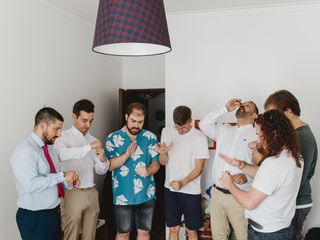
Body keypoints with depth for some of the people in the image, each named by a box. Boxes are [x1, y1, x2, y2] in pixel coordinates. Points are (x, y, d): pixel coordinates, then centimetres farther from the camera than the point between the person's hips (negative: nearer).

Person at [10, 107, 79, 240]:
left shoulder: (49, 148, 8)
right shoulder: (24, 150, -20)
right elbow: (30, 185, -30)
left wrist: (69, 178, -5)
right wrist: (62, 176, -25)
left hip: (54, 212, 8)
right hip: (34, 218, -8)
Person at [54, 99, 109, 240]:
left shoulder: (93, 140, 10)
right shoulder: (63, 137, -5)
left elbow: (101, 171, 9)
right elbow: (62, 154, -29)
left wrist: (103, 159, -11)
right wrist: (89, 147, -33)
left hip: (91, 193, 5)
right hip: (72, 193, -5)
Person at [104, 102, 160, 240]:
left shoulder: (150, 137, -1)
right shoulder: (113, 138, -5)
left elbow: (156, 163, -1)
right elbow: (109, 165, -10)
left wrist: (148, 171, -23)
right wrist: (127, 154, -26)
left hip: (147, 195, 2)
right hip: (123, 196, -1)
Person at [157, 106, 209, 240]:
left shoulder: (200, 137, -12)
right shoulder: (166, 132, -1)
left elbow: (199, 168, -10)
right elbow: (163, 162, 0)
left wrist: (182, 182, -23)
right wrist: (163, 153, -22)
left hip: (191, 191, -2)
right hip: (170, 189, 3)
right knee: (173, 229, 14)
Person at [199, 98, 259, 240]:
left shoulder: (257, 134, -3)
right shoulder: (224, 130, 13)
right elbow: (203, 124, 7)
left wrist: (247, 176, -28)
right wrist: (225, 109, 4)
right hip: (217, 193, 4)